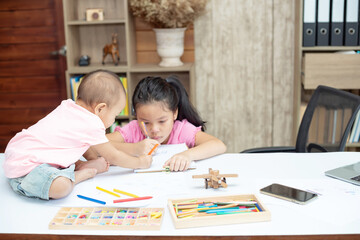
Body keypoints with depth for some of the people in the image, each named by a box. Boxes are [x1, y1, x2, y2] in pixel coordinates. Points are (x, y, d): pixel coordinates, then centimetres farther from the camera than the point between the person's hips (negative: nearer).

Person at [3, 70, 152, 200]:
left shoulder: (67, 106, 7)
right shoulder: (92, 125, -18)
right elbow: (113, 156, -5)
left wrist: (95, 159, 29)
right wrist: (140, 162, 9)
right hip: (25, 167, -10)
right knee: (61, 187, -34)